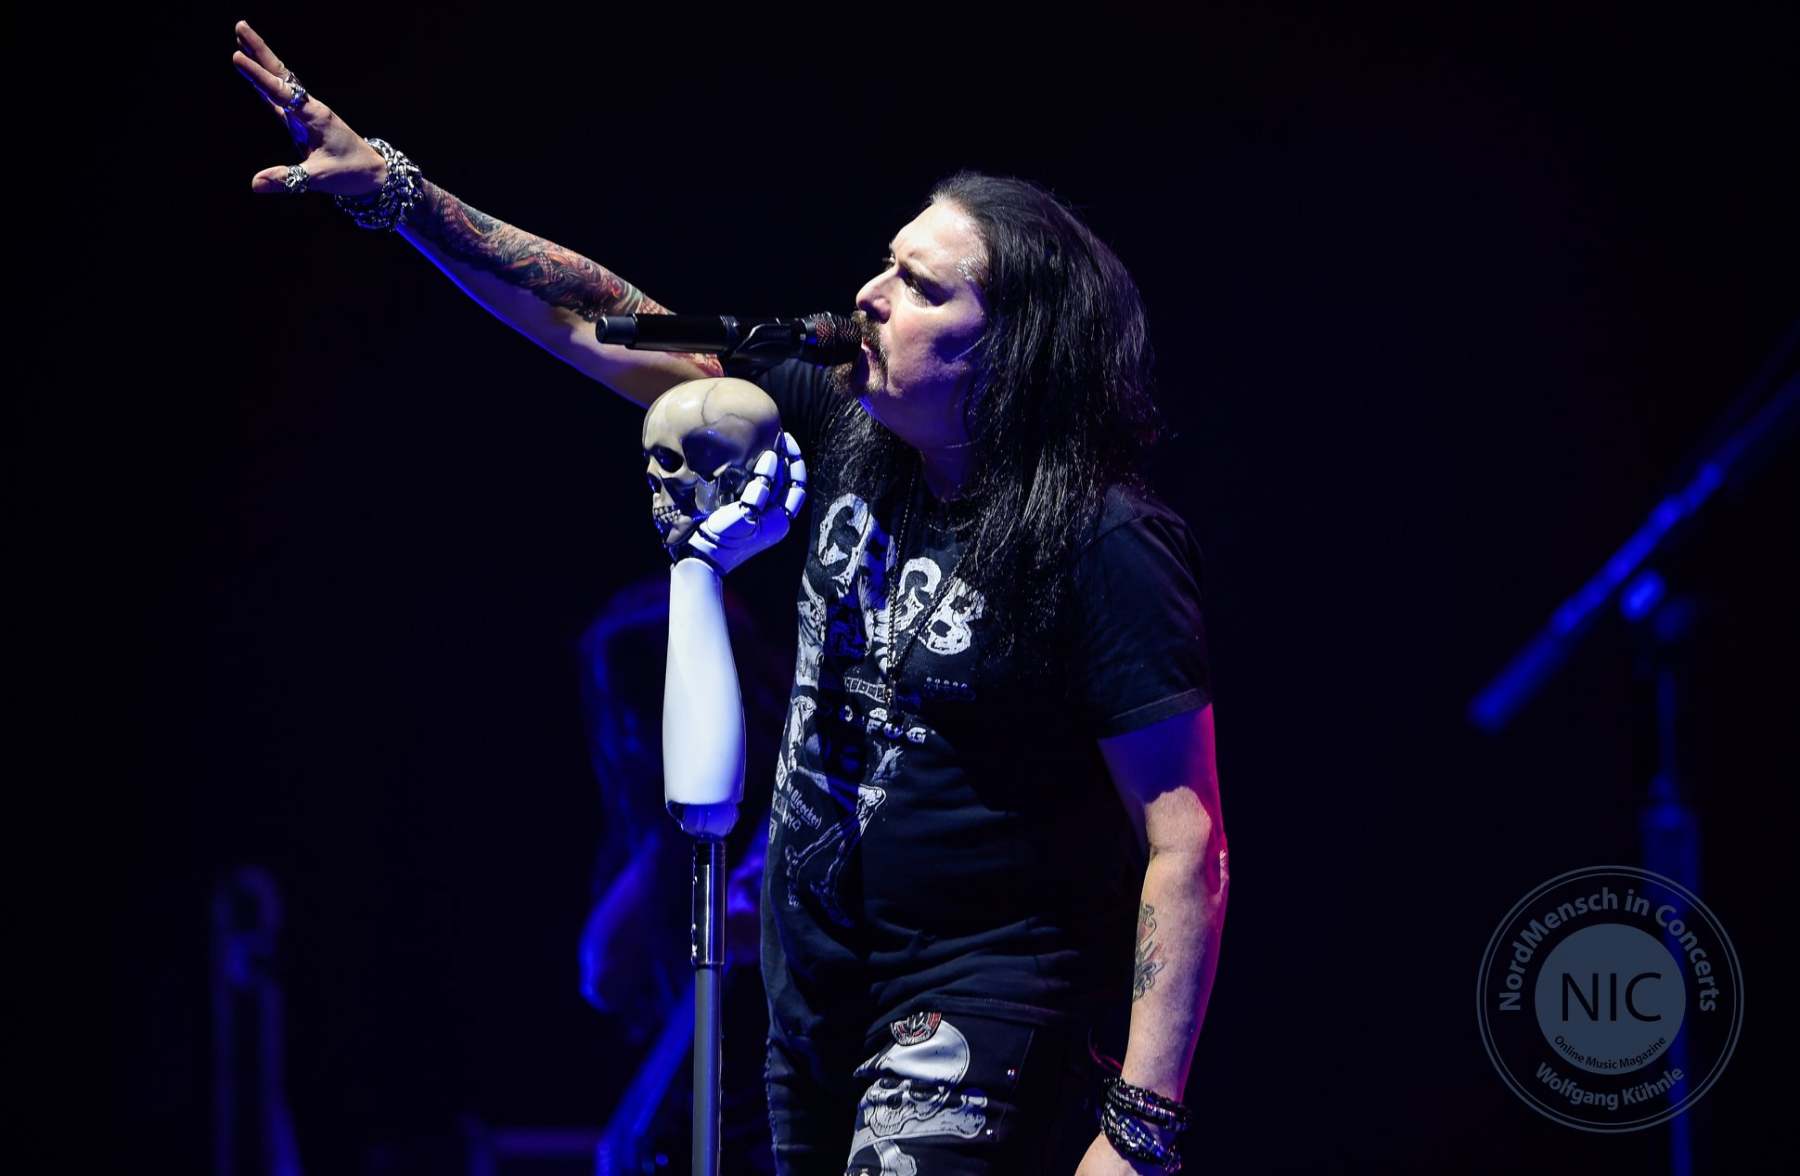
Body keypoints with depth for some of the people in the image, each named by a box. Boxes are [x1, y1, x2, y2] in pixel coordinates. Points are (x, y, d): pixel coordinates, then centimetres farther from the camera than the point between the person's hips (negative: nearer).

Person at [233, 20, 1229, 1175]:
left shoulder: (1104, 549, -19)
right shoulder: (848, 428, 1)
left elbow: (1188, 845, -21)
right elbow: (604, 326, 7)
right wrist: (395, 191, 1)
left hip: (982, 994, -8)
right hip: (821, 984, 8)